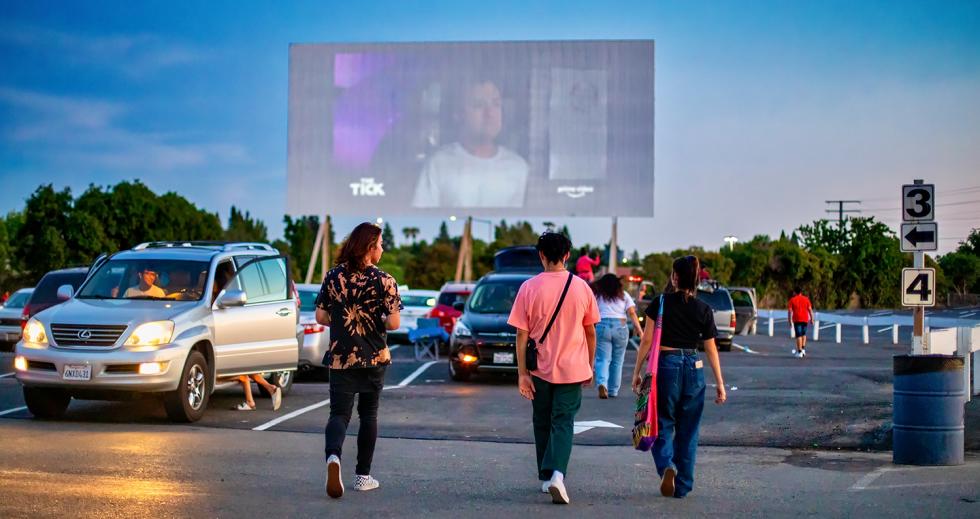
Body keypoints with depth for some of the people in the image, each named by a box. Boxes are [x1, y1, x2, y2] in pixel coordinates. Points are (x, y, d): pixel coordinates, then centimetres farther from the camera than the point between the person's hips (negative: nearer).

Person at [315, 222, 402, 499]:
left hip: (340, 358, 1)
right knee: (368, 415, 13)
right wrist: (378, 323, 8)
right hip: (374, 358, -1)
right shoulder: (383, 280, -9)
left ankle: (333, 456, -29)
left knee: (339, 413, 2)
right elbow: (394, 323, -13)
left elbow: (321, 317, 4)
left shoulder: (333, 276, 1)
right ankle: (363, 475, 18)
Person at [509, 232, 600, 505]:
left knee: (542, 424, 15)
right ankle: (557, 474, -20)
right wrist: (590, 366, 17)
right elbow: (590, 332, 6)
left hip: (540, 369, 0)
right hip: (573, 369, 0)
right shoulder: (581, 287, -2)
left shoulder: (529, 288, -7)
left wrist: (522, 373, -4)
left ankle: (546, 478, 23)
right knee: (563, 423, 1)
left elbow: (522, 334, -7)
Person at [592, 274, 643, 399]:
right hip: (621, 327, 1)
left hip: (602, 326, -1)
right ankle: (613, 391, 15)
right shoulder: (623, 295, 16)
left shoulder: (598, 295, 13)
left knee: (603, 359, -4)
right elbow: (632, 313, 4)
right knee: (617, 361, 10)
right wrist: (639, 330, 0)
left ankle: (602, 384, -28)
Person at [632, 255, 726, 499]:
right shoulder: (704, 309, 1)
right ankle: (682, 485, 16)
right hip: (694, 368, 2)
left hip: (666, 365, -2)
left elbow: (647, 340, -5)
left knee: (663, 423, 9)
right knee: (688, 429, 11)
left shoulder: (661, 302, -5)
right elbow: (711, 350, 3)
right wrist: (720, 383, 9)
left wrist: (637, 371, 3)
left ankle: (667, 465, -18)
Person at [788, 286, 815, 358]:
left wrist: (789, 320, 2)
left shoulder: (792, 300, 1)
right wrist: (812, 318, 4)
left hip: (797, 319, -3)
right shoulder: (806, 299, 7)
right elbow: (810, 309, 2)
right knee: (804, 334, 20)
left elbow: (790, 310, -3)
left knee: (799, 335, -3)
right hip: (805, 319, 3)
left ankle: (799, 352, -6)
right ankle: (803, 349, 12)